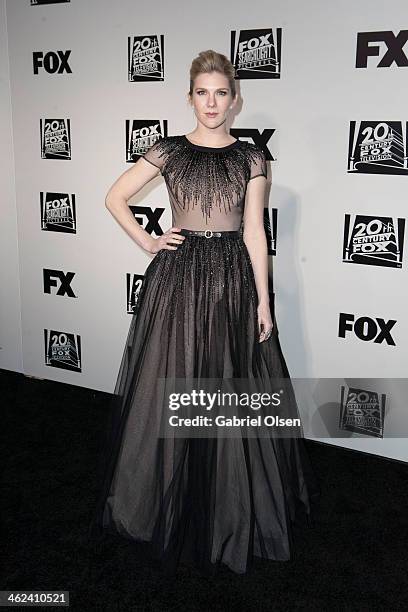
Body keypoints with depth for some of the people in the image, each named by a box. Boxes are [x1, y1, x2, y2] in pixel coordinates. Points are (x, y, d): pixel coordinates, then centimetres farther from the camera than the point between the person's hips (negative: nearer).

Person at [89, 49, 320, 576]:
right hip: (177, 277, 0)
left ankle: (232, 508, 27)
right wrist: (147, 242, 1)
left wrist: (263, 300, -3)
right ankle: (168, 502, 27)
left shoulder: (251, 157, 4)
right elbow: (114, 197, 9)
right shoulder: (168, 150, 3)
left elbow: (254, 231, 0)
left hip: (233, 280, 0)